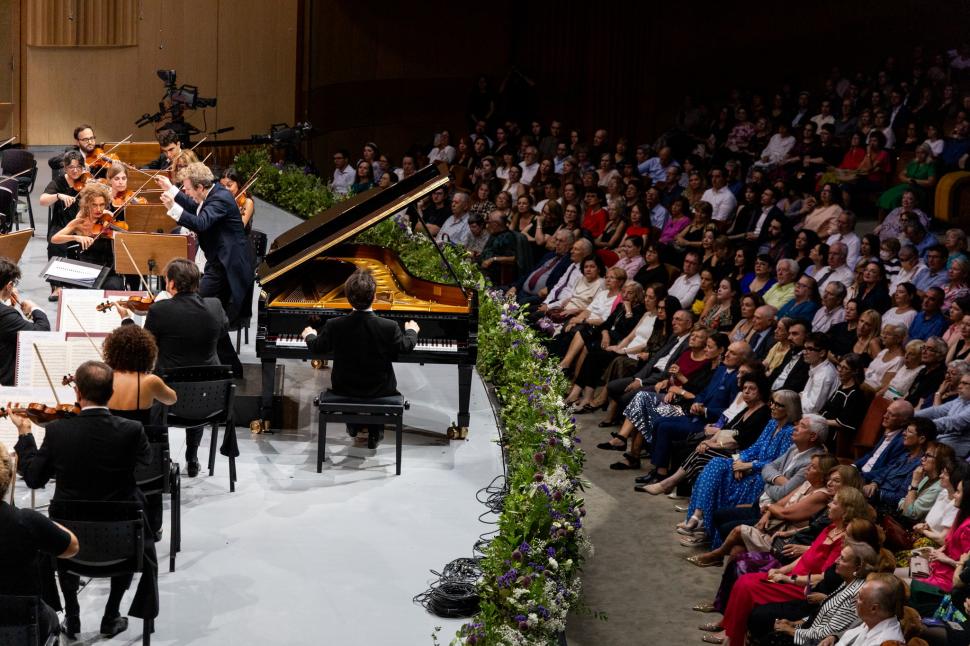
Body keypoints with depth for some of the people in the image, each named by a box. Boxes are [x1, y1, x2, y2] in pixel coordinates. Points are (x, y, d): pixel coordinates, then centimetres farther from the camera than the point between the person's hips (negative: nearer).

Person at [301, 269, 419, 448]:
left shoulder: (334, 325, -21)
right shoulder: (389, 327, -24)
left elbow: (317, 348, -2)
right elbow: (406, 347, -4)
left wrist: (310, 335, 22)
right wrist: (411, 331, 19)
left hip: (344, 388, 1)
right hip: (379, 391, -1)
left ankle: (352, 424, 45)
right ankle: (374, 433, 37)